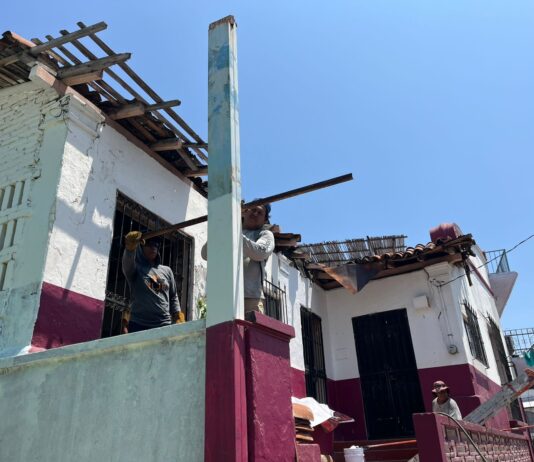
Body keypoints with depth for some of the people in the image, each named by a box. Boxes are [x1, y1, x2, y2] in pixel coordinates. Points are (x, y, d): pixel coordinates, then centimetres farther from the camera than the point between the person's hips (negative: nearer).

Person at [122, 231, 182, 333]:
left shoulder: (167, 270, 16)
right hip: (139, 325, -3)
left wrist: (178, 318, 8)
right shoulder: (135, 268, 5)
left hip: (164, 325, 3)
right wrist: (130, 247, -41)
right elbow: (127, 261, -19)